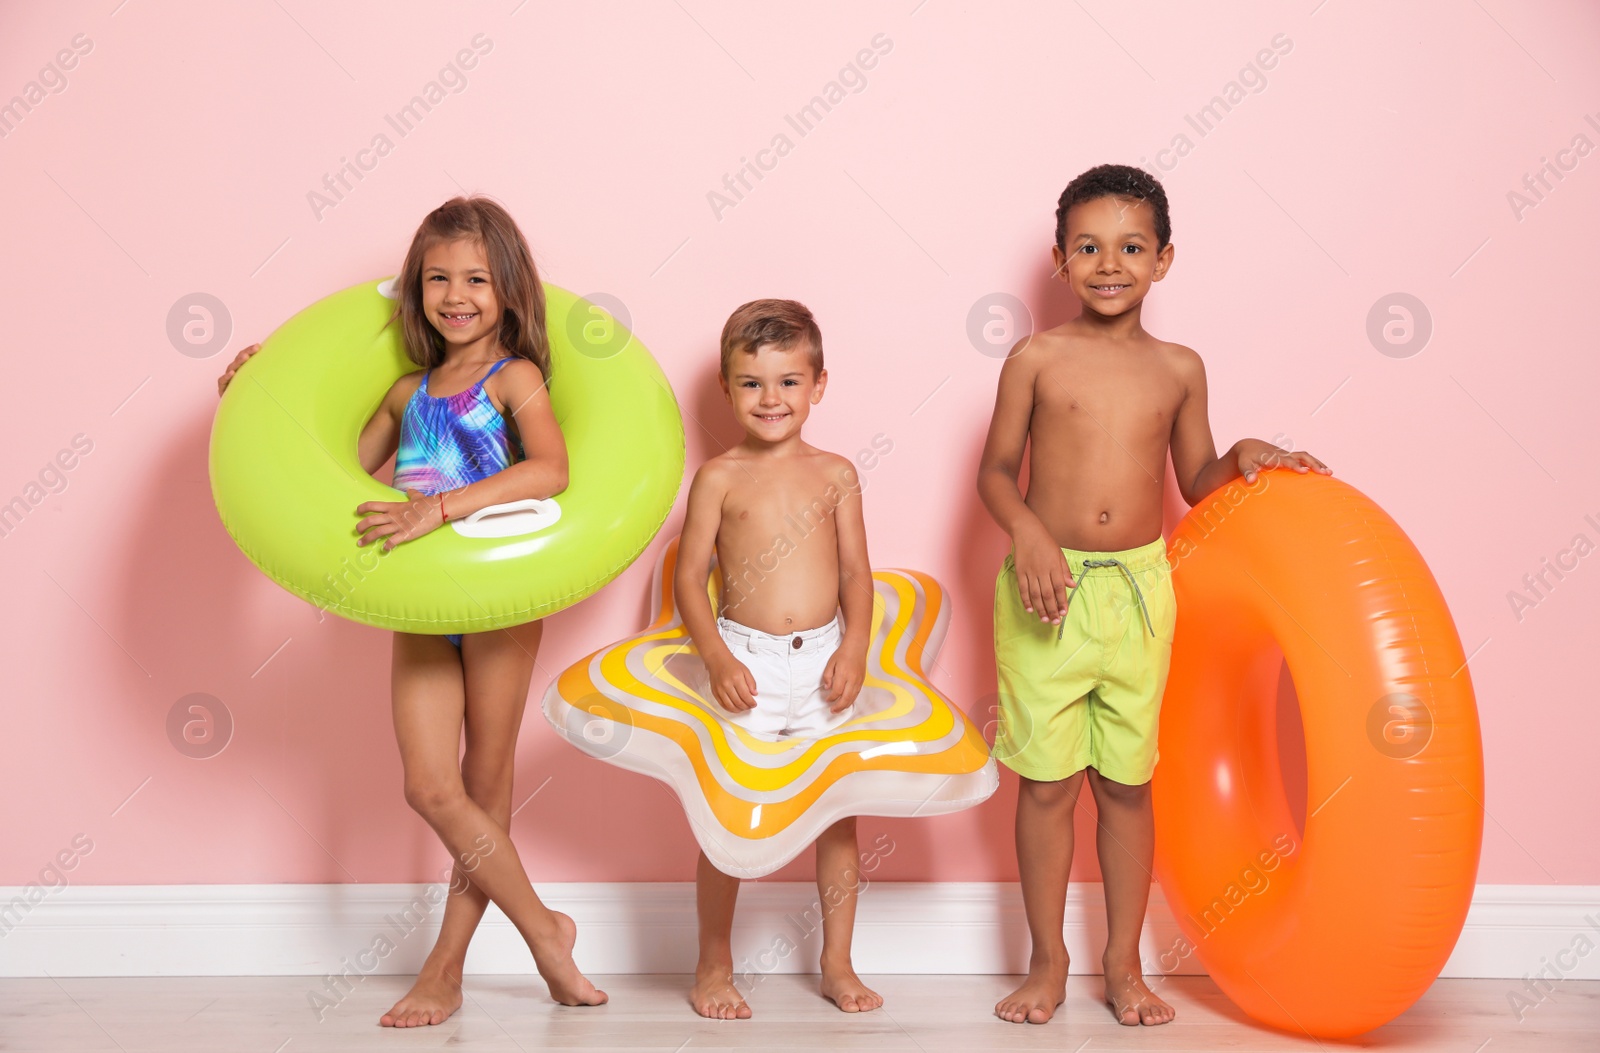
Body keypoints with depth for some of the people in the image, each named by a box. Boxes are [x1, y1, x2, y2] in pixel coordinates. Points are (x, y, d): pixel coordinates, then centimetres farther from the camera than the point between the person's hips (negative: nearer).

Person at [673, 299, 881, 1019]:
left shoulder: (835, 474, 5)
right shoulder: (719, 477, -1)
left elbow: (856, 571, 5)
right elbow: (688, 576, -2)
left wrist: (853, 649, -9)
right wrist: (716, 656, -13)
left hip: (824, 661, 2)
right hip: (746, 665, -2)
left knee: (839, 813, 9)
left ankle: (837, 965, 24)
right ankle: (714, 967, 20)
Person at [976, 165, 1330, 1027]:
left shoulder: (1180, 369, 5)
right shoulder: (1036, 360, -3)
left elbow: (1196, 482, 13)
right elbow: (996, 469, 1)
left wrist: (1243, 457, -6)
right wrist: (1029, 532, -15)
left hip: (1139, 587, 2)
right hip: (1047, 588, -2)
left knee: (1127, 781, 10)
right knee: (1046, 781, 6)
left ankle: (1123, 965, 24)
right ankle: (1047, 963, 21)